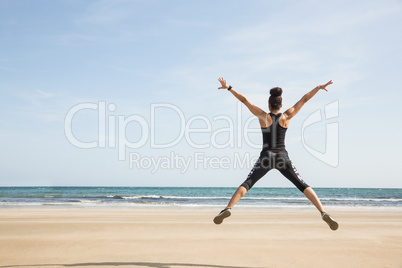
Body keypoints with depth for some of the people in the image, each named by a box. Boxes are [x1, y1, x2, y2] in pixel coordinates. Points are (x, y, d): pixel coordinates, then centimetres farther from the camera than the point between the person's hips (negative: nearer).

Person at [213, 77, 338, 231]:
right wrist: (319, 87, 19)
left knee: (247, 184, 0)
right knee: (303, 186, 2)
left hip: (266, 157, -1)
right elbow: (304, 99, 10)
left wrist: (228, 87, 10)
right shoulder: (286, 116, 4)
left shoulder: (263, 116, 2)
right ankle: (324, 213, -13)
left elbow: (244, 100, 4)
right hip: (282, 157, 1)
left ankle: (228, 209, -21)